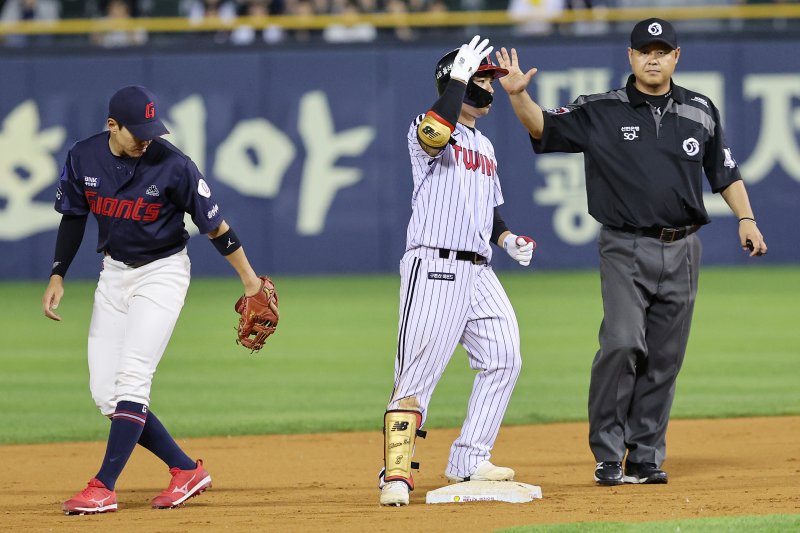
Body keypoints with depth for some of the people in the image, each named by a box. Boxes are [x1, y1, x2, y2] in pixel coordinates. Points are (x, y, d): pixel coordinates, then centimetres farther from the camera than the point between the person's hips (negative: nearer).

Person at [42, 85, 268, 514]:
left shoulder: (173, 166, -19)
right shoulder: (83, 158, -7)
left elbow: (213, 224, -10)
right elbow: (73, 217, 9)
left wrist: (250, 279, -5)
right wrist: (57, 277, 3)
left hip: (162, 272, -5)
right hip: (113, 273, 5)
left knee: (131, 379, -17)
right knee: (105, 393, 0)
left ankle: (103, 487, -16)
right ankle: (187, 471, 9)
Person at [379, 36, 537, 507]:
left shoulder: (484, 146, 21)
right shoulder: (430, 128, -4)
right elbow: (434, 134, -30)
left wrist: (506, 238, 10)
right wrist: (459, 76, -27)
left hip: (478, 271, 8)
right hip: (434, 268, -8)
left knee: (503, 359, 4)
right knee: (418, 374, -11)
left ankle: (468, 462, 13)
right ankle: (396, 475, -11)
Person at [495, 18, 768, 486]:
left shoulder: (701, 111, 8)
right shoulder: (602, 112, 0)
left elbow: (725, 172, 15)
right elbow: (544, 128, -8)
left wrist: (746, 220, 3)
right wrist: (518, 95, -26)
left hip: (682, 250, 3)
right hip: (626, 249, -3)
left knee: (664, 358, 4)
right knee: (623, 343, -17)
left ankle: (645, 457, 11)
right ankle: (608, 455, -7)